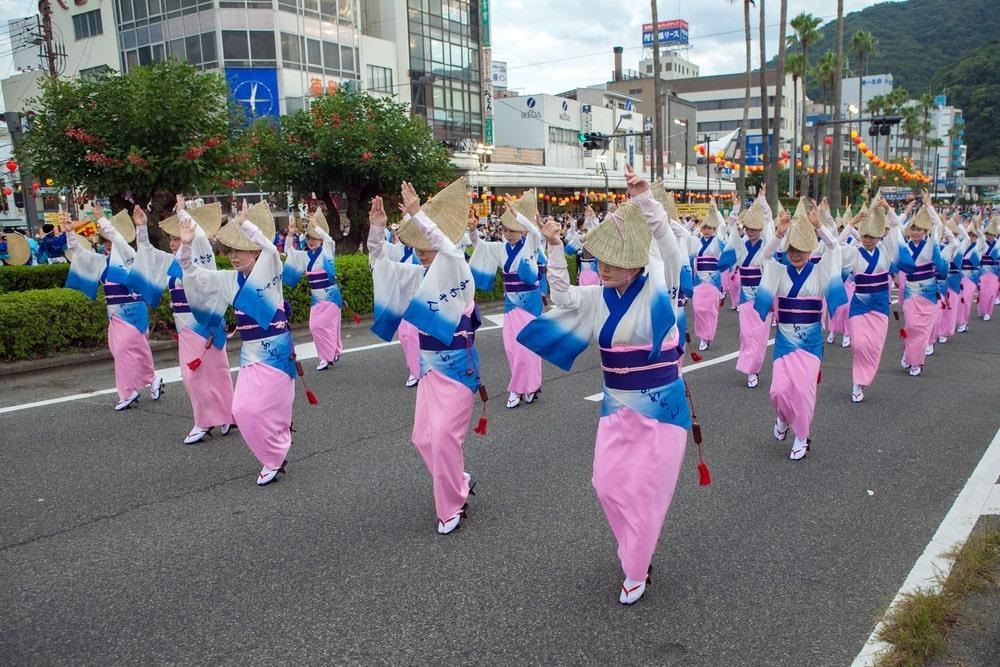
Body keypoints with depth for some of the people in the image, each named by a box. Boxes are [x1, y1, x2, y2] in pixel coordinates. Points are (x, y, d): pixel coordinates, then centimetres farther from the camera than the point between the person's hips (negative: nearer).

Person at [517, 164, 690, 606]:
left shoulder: (657, 288, -11)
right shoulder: (599, 297, 3)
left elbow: (668, 247, -24)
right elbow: (563, 297, 0)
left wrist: (644, 200, -38)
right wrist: (555, 248, -11)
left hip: (661, 404, -5)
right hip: (617, 405, 5)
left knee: (646, 488, 2)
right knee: (608, 484, 9)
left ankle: (635, 572, 21)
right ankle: (638, 546, 37)